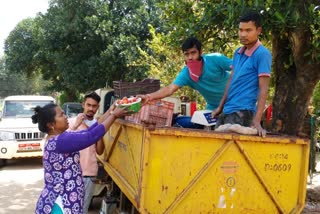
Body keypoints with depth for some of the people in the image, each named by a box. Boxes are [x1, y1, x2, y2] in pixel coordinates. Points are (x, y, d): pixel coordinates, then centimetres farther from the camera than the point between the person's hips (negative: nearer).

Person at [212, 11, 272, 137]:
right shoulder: (238, 52, 10)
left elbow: (263, 89, -16)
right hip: (227, 110, 7)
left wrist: (257, 121, -22)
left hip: (242, 112, -7)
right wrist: (220, 107, 14)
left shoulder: (262, 54, -12)